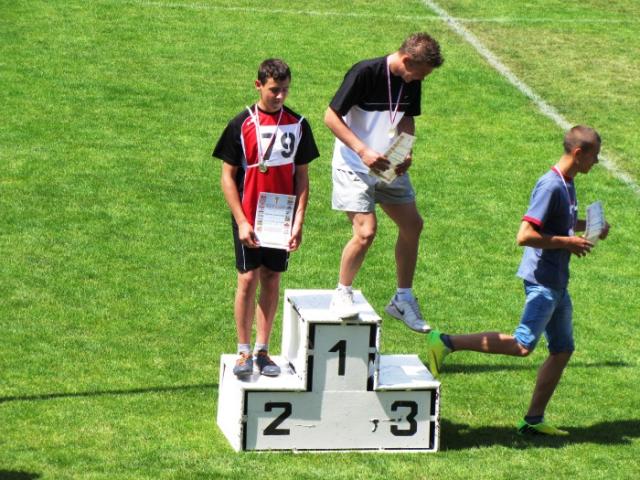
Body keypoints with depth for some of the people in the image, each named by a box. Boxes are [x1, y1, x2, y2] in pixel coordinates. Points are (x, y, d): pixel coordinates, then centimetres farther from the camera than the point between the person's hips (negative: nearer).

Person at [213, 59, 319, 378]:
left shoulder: (298, 125, 2)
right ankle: (243, 352, 7)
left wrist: (299, 221, -2)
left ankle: (262, 350, 17)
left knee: (271, 281, 8)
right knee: (248, 280, -3)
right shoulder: (242, 124, -6)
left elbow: (301, 176, 7)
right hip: (249, 218, -3)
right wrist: (241, 222, -10)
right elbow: (228, 176, -4)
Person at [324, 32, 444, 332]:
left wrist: (406, 153, -4)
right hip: (354, 168, -7)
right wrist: (363, 152, -26)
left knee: (412, 225, 7)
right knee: (365, 231, -18)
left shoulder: (411, 82, -2)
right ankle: (342, 294, 5)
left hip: (389, 166, 7)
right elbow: (332, 117, -19)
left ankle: (403, 299, 22)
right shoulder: (365, 73, -23)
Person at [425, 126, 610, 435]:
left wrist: (588, 226, 14)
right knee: (523, 345, -16)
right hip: (542, 280, -10)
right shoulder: (550, 186, -17)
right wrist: (567, 243, -16)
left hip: (557, 283, 10)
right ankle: (447, 343, -15)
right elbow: (525, 235, -24)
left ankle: (534, 420, 15)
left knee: (563, 349, 11)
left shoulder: (567, 184, 13)